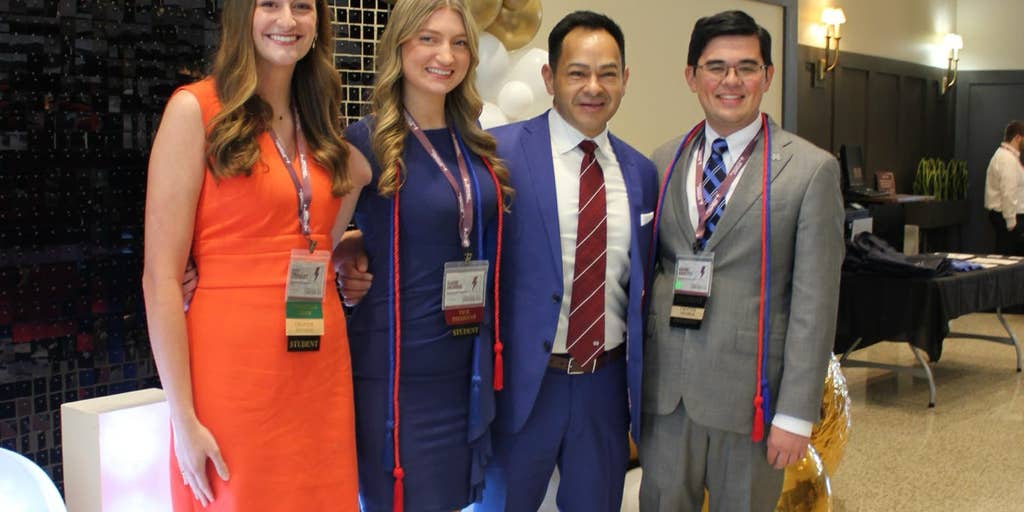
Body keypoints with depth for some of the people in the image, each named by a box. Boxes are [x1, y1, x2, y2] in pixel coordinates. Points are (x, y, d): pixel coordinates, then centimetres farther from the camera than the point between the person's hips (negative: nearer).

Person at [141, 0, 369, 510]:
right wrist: (183, 417, -14)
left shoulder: (320, 126, 11)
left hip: (322, 369, 6)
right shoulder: (196, 109, -6)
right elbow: (160, 276, -10)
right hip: (233, 372, -5)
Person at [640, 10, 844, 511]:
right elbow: (645, 267, 11)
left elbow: (815, 302, -8)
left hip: (748, 392, -3)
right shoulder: (664, 161, 8)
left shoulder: (810, 169, -6)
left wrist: (796, 412, -10)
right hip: (664, 387, 3)